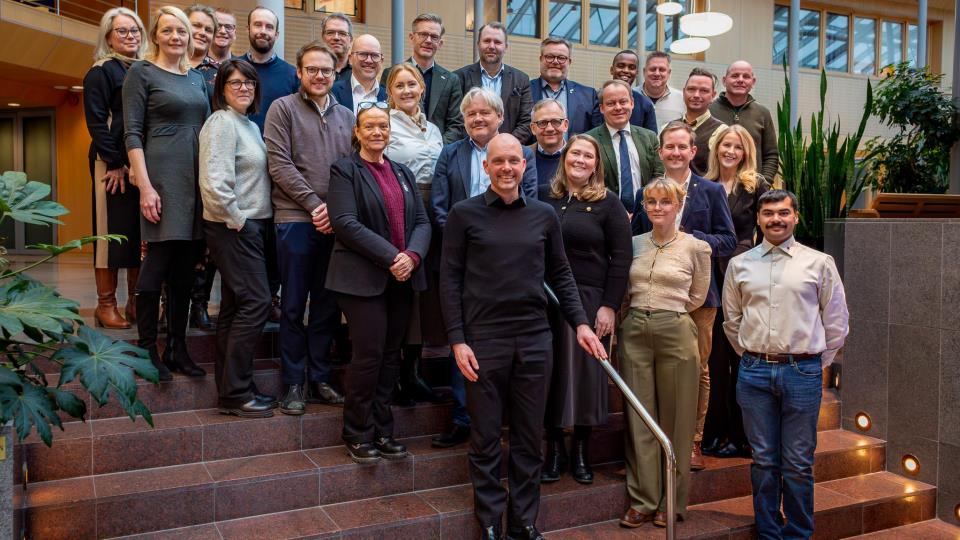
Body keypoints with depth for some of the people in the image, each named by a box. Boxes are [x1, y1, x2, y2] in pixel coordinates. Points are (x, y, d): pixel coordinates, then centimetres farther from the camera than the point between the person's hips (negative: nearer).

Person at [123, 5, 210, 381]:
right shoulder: (142, 72, 1)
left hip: (197, 178, 6)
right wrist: (145, 186, -15)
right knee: (158, 261, -6)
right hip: (162, 174, -6)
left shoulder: (197, 78, 18)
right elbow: (132, 133, -6)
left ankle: (178, 348, 15)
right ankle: (147, 349, 5)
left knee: (185, 266, 7)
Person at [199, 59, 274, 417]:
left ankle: (232, 391, 17)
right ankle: (235, 393, -4)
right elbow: (214, 183, -20)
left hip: (250, 226, 9)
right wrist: (238, 221, -15)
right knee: (256, 301, -12)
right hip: (232, 227, -9)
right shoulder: (222, 122, -11)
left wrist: (251, 222, 8)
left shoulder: (251, 125, 17)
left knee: (235, 306, 10)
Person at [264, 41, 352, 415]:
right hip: (296, 220, -4)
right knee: (293, 306, 3)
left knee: (327, 305, 9)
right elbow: (280, 165, -7)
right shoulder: (283, 108, 2)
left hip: (336, 221, 4)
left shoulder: (345, 116, 14)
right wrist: (315, 204, -12)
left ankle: (319, 380, 20)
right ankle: (293, 384, 13)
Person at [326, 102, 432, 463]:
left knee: (391, 355, 8)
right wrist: (390, 257, -18)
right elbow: (345, 223, -13)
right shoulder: (344, 170, -1)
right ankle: (358, 434, 10)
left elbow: (422, 222, 10)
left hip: (403, 279, 6)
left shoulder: (403, 173, 18)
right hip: (363, 279, -6)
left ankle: (382, 431, 19)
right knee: (369, 354, -6)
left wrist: (412, 255, -10)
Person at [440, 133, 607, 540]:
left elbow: (560, 274, 13)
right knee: (486, 439, 6)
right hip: (483, 339, -2)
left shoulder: (544, 215, 8)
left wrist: (580, 323, 2)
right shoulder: (464, 214, 0)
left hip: (535, 339, 3)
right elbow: (450, 279, -2)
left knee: (529, 438, 10)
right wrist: (457, 340, -8)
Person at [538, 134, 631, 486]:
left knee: (586, 371, 3)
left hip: (589, 299, -2)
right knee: (550, 372, 5)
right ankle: (554, 449, 19)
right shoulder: (544, 197, 7)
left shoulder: (607, 203, 2)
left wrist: (610, 306, -8)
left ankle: (581, 451, 19)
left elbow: (620, 257, -2)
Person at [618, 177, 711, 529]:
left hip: (675, 334, -3)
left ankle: (671, 503, 19)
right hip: (634, 332, 3)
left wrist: (667, 312, 9)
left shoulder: (696, 247, -1)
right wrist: (640, 313, 7)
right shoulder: (634, 244, 8)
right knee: (639, 418, 6)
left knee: (675, 421, 5)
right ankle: (642, 500, 17)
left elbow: (697, 296, 10)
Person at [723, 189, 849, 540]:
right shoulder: (739, 265, 7)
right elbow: (732, 320, 16)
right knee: (764, 461, 9)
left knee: (798, 464, 4)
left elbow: (836, 321, 7)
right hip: (754, 372, 2)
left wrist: (818, 364, 7)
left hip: (803, 372, -1)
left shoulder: (819, 263, 2)